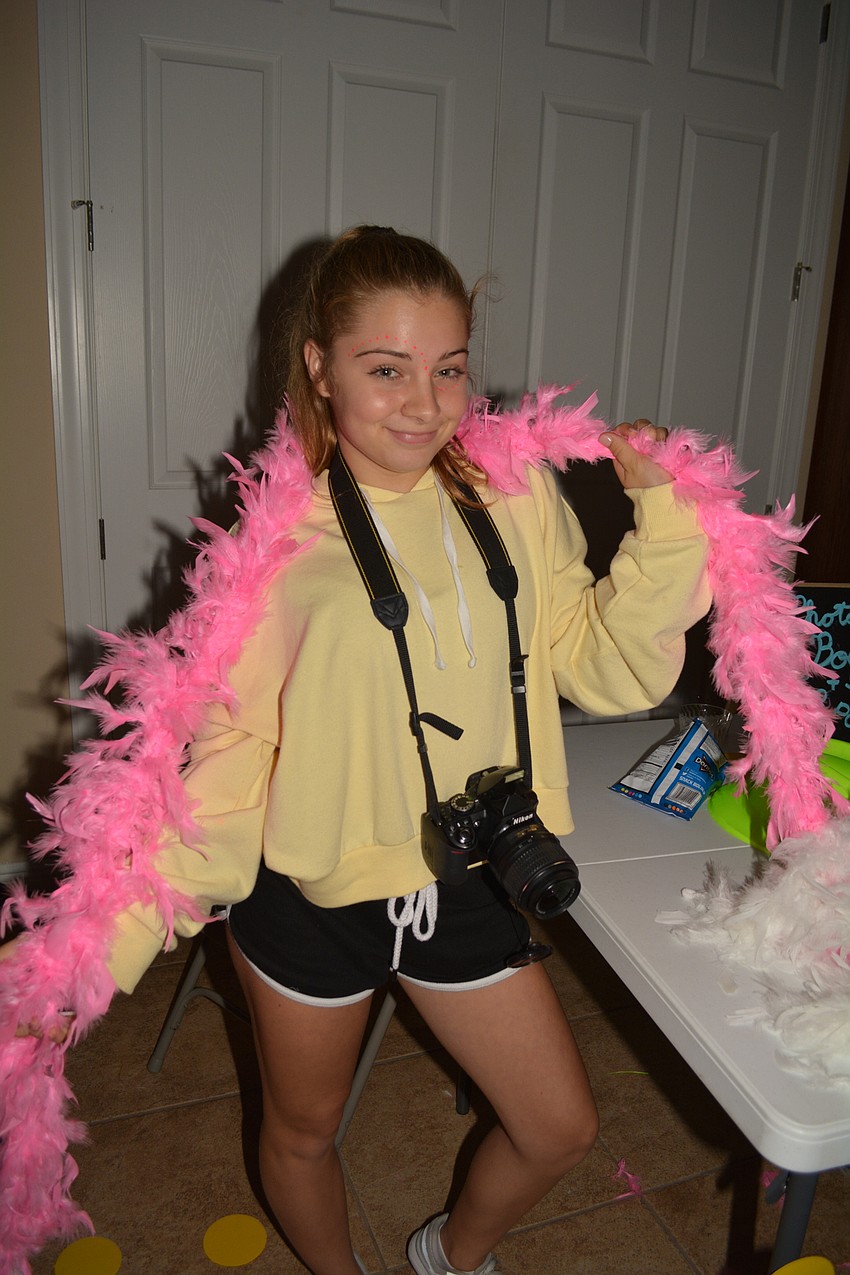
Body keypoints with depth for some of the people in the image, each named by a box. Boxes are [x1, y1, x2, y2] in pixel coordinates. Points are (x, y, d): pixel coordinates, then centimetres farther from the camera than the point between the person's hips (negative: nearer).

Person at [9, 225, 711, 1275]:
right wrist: (103, 949, -20)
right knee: (302, 1132, 23)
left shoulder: (515, 503, -6)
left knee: (561, 1129, 20)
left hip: (466, 890, 4)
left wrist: (660, 518, -15)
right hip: (310, 902, -2)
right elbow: (219, 756, -15)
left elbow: (608, 670, -3)